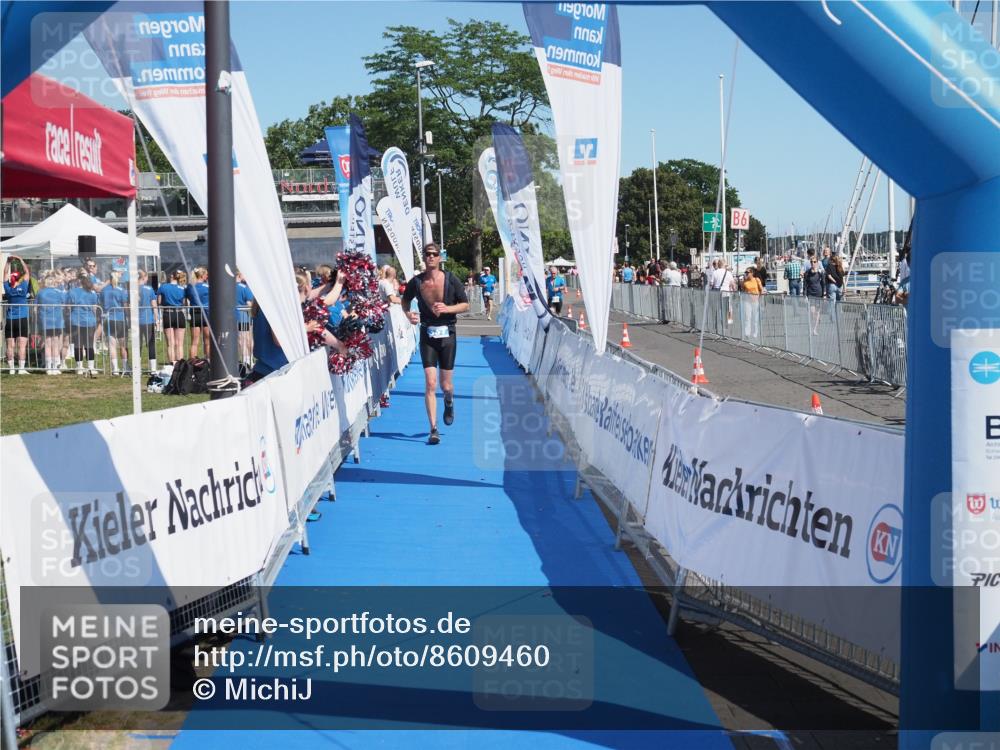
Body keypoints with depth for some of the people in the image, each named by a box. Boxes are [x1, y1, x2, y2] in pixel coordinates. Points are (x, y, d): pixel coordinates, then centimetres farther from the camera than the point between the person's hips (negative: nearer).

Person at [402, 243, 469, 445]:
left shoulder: (451, 280, -5)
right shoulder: (416, 282, -3)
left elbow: (465, 304, 2)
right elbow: (405, 300, 15)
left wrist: (447, 308, -16)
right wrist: (409, 314, -5)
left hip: (447, 335, 0)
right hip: (427, 336, 0)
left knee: (446, 385, 7)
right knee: (430, 384, -10)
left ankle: (449, 402, 45)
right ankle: (433, 430, -6)